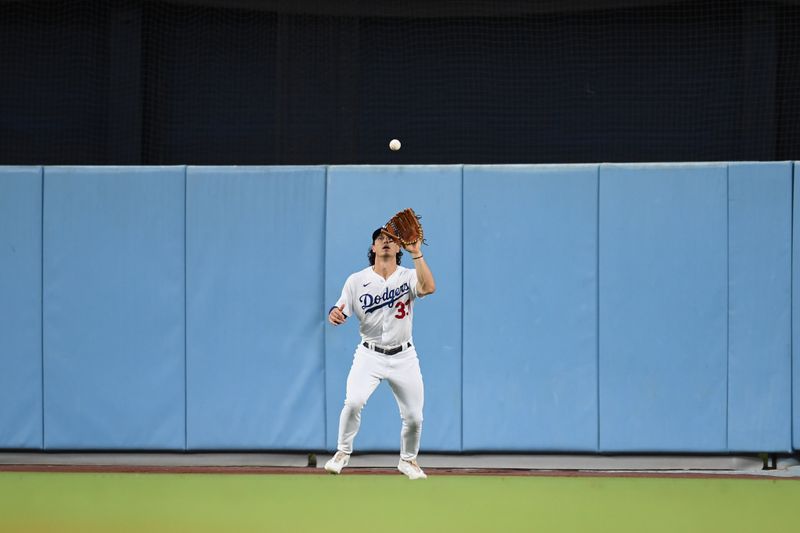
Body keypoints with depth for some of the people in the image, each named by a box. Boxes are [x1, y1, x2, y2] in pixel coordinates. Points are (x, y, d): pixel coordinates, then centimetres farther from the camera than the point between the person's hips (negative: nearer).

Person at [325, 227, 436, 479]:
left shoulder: (408, 276, -3)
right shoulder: (357, 280, -1)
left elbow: (429, 288, -24)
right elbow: (341, 314, -1)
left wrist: (416, 254, -27)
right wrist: (334, 315, -25)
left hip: (403, 357, 1)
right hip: (369, 355, -1)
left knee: (414, 417, 2)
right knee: (353, 402, -24)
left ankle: (408, 460, 29)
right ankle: (343, 453, -3)